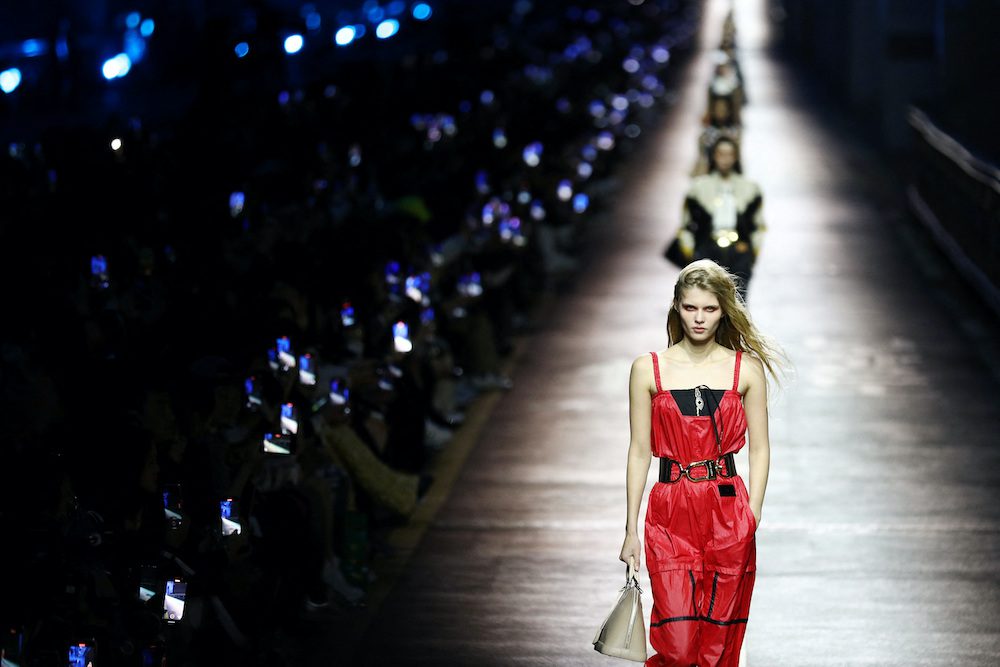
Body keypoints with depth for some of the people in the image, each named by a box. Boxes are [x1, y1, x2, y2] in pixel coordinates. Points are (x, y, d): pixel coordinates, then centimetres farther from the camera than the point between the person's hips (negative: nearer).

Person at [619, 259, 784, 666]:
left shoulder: (746, 368, 4)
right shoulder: (648, 369, 3)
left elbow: (759, 449, 6)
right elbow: (639, 452, 5)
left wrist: (752, 518, -2)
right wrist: (631, 529, 4)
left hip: (727, 512, 1)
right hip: (670, 514, -1)